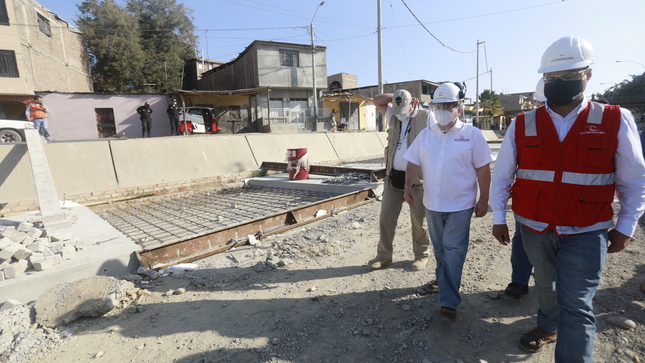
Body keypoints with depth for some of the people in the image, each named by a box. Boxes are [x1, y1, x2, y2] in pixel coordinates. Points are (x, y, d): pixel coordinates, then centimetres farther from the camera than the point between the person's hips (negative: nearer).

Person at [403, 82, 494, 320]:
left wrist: (483, 200, -5)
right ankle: (443, 280, 41)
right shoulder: (425, 135, 5)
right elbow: (413, 163, 8)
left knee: (454, 250, -4)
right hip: (432, 203, 4)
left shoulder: (472, 134, -6)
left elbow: (483, 169, -4)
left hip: (460, 205, -4)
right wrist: (408, 186, -6)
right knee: (439, 247, 19)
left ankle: (448, 302, 3)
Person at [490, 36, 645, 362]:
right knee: (545, 285, 24)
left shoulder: (616, 121, -7)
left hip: (585, 233, -2)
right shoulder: (522, 125, -6)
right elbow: (501, 174, 0)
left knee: (575, 305, 0)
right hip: (534, 229, 2)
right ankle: (548, 326, 50)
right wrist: (498, 218, 1)